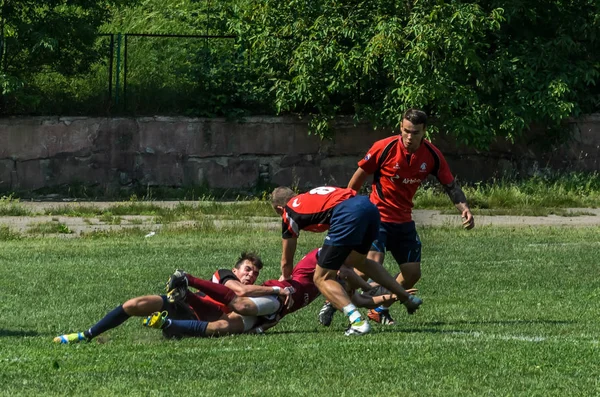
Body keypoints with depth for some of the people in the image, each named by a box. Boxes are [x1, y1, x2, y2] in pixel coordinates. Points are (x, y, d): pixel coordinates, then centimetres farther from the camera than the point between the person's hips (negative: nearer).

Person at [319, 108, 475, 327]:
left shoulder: (432, 155, -7)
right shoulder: (384, 148, -17)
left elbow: (451, 185, 2)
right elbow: (359, 176, -5)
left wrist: (464, 209, -14)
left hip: (404, 220, 5)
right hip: (377, 215, -5)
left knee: (412, 272, 1)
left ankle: (379, 310, 20)